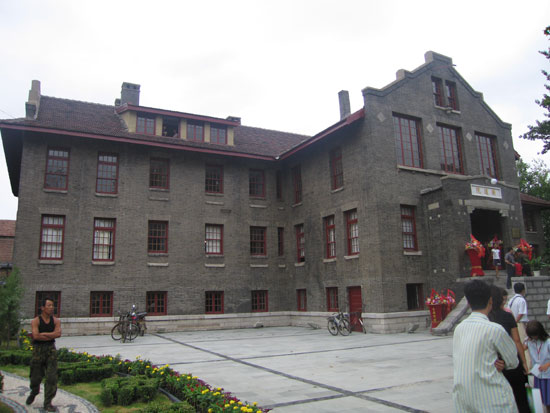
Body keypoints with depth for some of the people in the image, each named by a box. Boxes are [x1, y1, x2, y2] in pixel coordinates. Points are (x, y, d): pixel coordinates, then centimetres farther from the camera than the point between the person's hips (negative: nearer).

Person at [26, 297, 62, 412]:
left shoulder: (56, 321, 1)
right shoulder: (35, 321, -6)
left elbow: (58, 333, -15)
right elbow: (36, 336, -19)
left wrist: (43, 334, -16)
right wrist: (51, 336, -11)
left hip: (51, 350, 1)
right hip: (38, 350, -1)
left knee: (52, 376, -7)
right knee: (36, 376, 10)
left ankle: (47, 403, 1)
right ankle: (33, 393, 44)